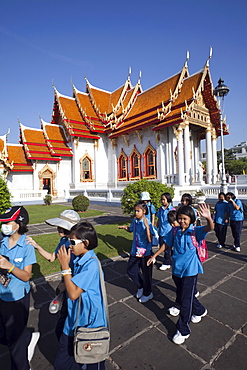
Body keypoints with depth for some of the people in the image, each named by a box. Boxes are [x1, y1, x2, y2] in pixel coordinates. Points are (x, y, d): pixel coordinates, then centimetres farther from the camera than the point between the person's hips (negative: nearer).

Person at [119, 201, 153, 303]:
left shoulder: (147, 223, -21)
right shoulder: (135, 221, -3)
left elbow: (150, 240, -29)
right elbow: (131, 230, 18)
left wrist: (146, 226, -35)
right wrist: (125, 227, -1)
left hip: (145, 253, -6)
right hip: (135, 251, 7)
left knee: (146, 274, 11)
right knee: (130, 270, 17)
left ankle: (148, 293, 37)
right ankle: (141, 286, 43)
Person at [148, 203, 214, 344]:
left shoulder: (195, 231, -13)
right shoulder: (175, 231, -2)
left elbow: (210, 228, -30)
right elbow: (166, 244, 8)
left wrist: (208, 218, -50)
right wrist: (154, 255, 10)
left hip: (190, 270, -5)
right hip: (177, 269, 5)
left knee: (186, 301, 3)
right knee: (181, 297, 22)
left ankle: (183, 331, 25)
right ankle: (200, 311, 52)